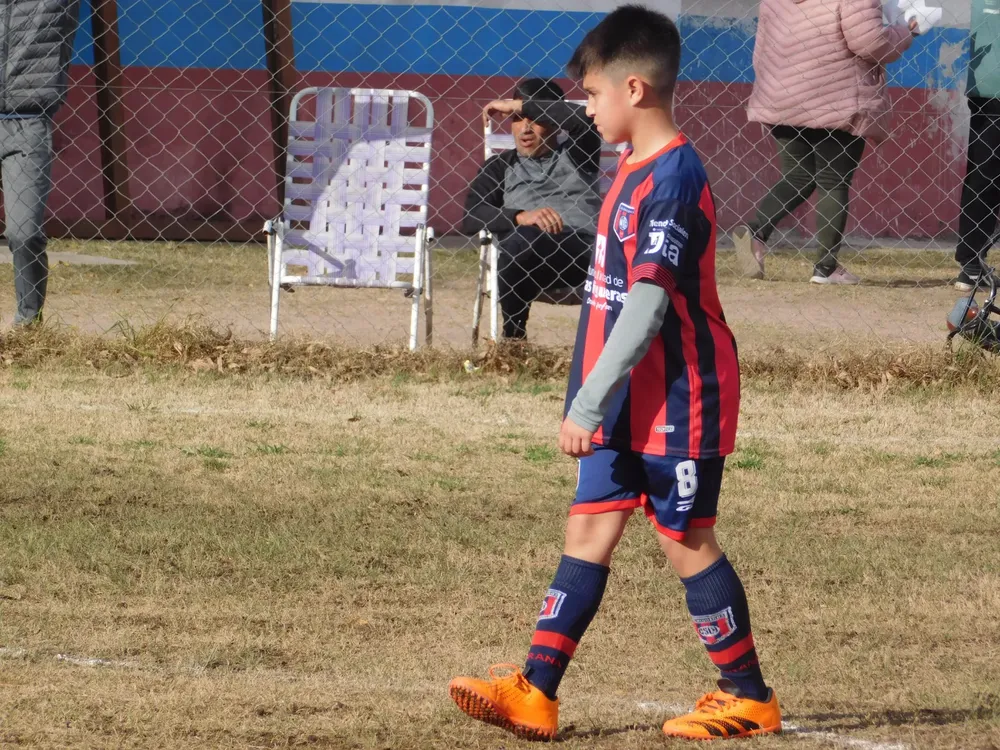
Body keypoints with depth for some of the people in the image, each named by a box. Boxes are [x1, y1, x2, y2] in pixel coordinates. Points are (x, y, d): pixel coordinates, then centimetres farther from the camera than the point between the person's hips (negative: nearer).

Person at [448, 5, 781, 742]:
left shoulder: (671, 178, -21)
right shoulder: (639, 170, 11)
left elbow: (649, 305, -26)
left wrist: (588, 403, -27)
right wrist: (594, 401, 21)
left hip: (676, 401, -9)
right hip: (630, 400, 9)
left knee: (686, 539, 1)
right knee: (589, 528, 5)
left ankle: (749, 696, 13)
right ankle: (536, 693, 3)